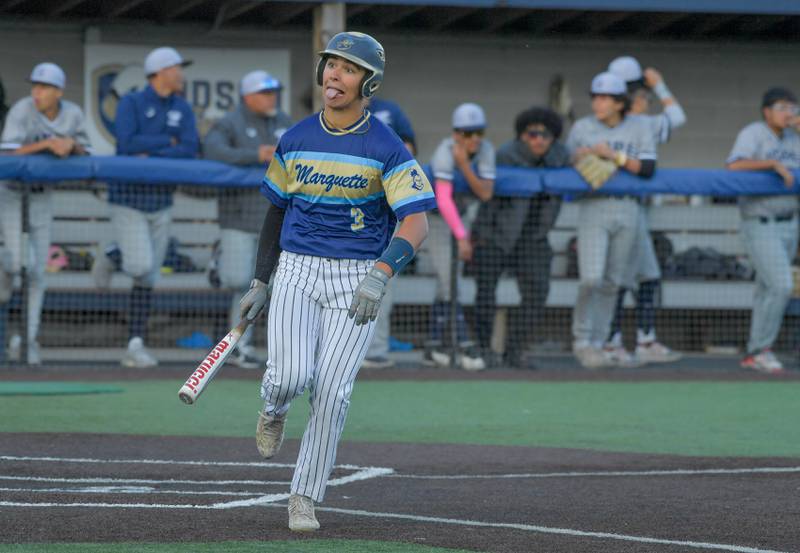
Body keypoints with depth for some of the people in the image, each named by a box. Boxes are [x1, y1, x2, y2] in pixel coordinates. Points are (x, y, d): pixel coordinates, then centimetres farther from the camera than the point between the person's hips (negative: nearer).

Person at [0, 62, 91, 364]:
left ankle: (27, 340, 7)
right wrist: (47, 144, -41)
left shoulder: (73, 114, -9)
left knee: (37, 271, 0)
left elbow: (83, 155, 1)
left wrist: (72, 144, -22)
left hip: (42, 196, 4)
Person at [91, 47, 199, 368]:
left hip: (161, 200, 5)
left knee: (148, 277, 4)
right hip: (128, 199, -5)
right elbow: (128, 143, -22)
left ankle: (135, 347, 7)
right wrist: (168, 141, -14)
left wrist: (152, 156, -19)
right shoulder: (131, 103, -9)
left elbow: (191, 150, -8)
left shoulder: (182, 109, 5)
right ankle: (111, 259, 18)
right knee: (140, 266, -16)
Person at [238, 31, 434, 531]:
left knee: (331, 390, -9)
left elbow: (416, 223, -17)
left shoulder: (386, 148, -8)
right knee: (291, 375, -19)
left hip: (357, 279, -2)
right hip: (297, 270, 2)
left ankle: (304, 498, 6)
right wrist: (260, 283, 15)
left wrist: (379, 276, -32)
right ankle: (274, 409, 19)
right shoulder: (296, 141, 4)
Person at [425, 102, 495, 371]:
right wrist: (462, 237, -44)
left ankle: (434, 346, 15)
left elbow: (486, 194, -21)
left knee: (448, 280, 8)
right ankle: (465, 347, -19)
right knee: (448, 281, -13)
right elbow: (443, 200, -38)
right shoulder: (445, 152, -30)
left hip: (462, 215, 6)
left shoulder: (485, 150, -15)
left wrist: (464, 165, -34)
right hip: (436, 217, -6)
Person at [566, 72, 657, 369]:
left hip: (627, 210, 2)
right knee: (591, 278, -14)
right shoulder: (582, 128, 3)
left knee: (612, 283, 6)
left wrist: (614, 156, -15)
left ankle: (597, 344, 15)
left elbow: (648, 168, -5)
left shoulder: (639, 128, 4)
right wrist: (579, 157, -11)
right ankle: (582, 341, 1)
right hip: (593, 208, -2)